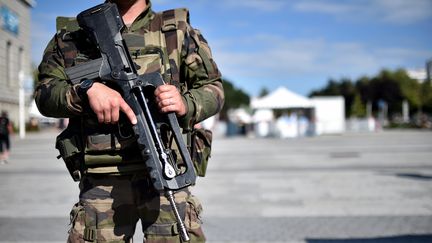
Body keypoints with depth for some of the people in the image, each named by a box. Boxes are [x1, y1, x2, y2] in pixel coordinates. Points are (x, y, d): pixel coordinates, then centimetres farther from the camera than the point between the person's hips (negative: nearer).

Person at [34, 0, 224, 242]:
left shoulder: (179, 31, 12)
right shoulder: (72, 35, 13)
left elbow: (213, 87, 11)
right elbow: (44, 93, 6)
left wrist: (186, 104, -11)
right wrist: (87, 88, -14)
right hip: (101, 183, 1)